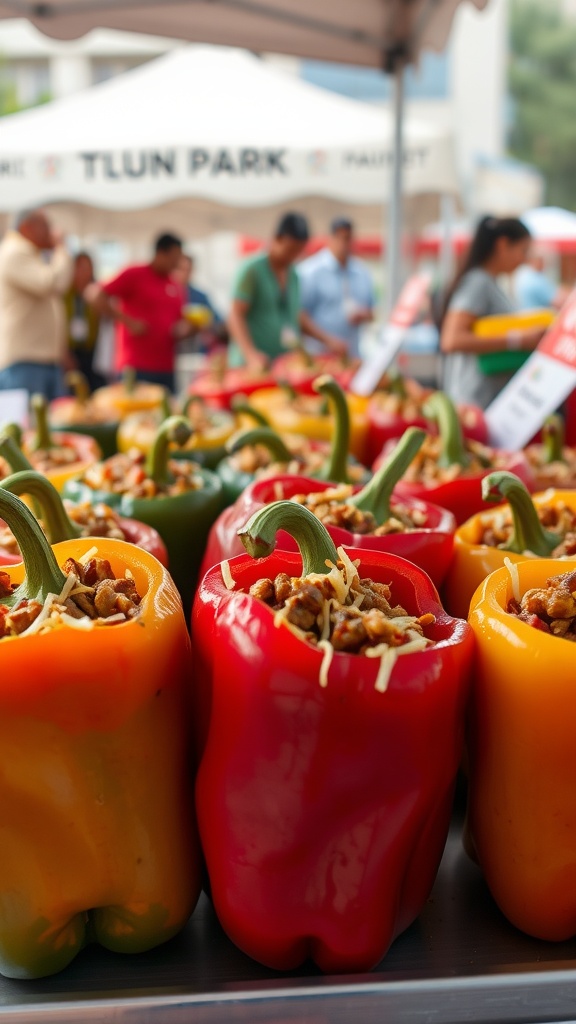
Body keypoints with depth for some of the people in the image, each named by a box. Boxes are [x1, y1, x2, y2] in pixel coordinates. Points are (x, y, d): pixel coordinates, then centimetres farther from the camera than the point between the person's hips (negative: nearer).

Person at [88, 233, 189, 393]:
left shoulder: (177, 287, 15)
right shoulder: (134, 275, -1)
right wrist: (128, 321, -13)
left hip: (166, 369, 6)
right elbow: (95, 296, -7)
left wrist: (184, 329, 0)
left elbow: (182, 323, 25)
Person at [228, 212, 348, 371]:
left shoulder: (293, 275, 17)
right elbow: (235, 317, -11)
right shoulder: (252, 270, -4)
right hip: (253, 365, -6)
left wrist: (328, 340, 14)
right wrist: (251, 354, -25)